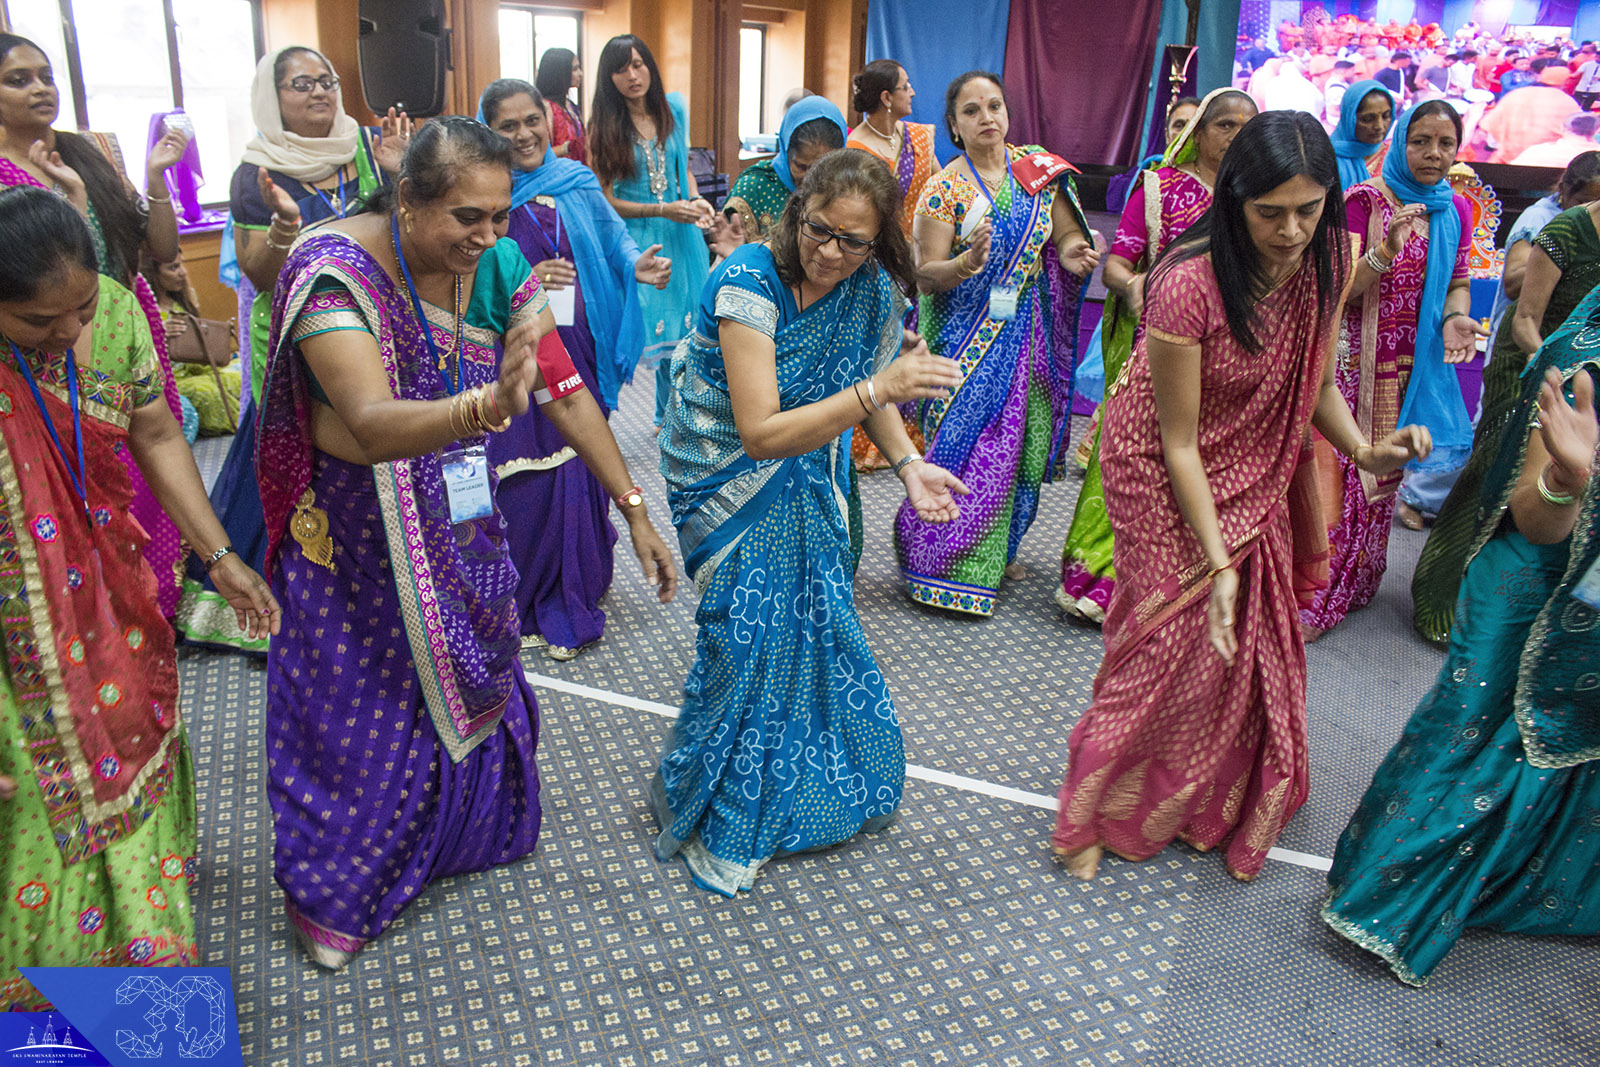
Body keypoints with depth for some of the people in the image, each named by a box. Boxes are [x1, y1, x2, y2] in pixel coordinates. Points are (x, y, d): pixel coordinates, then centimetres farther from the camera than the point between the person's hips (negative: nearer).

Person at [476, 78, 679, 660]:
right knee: (526, 477, -1)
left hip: (579, 354, 3)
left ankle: (577, 589, 28)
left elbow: (614, 240, 12)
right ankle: (529, 605, 16)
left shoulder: (576, 183, 7)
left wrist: (637, 265, -10)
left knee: (581, 470, 9)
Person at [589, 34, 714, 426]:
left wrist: (695, 201, -1)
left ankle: (669, 417, 28)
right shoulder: (604, 127, -6)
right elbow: (606, 200, -8)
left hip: (680, 235, 4)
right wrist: (663, 210, -16)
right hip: (632, 242, -4)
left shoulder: (674, 108, 6)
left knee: (679, 325, 10)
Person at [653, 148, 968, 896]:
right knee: (752, 629, -9)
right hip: (727, 476, -5)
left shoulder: (874, 289, -11)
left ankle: (816, 783, 38)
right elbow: (760, 434, -35)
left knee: (815, 612, 12)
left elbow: (868, 385, 6)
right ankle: (719, 820, 15)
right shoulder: (749, 283, -29)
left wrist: (907, 463, -11)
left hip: (807, 471, 5)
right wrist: (879, 389, -43)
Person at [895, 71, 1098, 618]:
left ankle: (998, 550, 28)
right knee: (967, 441, -7)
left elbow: (1069, 232, 10)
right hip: (968, 336, -4)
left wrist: (1070, 251, -14)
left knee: (1020, 442, 9)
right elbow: (926, 275, -10)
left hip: (1029, 333, 4)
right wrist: (966, 264, -30)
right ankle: (945, 559, 9)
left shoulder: (1039, 167, 5)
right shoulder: (944, 189, -7)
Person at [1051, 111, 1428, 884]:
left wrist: (1365, 451, -17)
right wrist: (1217, 563, -25)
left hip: (1257, 470, 6)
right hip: (1166, 472, -6)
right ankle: (1093, 815, 20)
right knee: (1174, 639, -2)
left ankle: (1212, 808, 33)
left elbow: (1315, 381, 3)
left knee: (1257, 640, 9)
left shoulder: (1326, 260, -12)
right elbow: (1179, 443, -24)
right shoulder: (1188, 282, -30)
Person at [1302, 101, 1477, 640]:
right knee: (1342, 473, -6)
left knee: (1382, 473, 13)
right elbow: (1341, 290, -14)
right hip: (1357, 364, -5)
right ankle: (1312, 598, 4)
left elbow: (1456, 283, 13)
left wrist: (1455, 318, -9)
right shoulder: (1365, 200, -9)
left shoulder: (1455, 210, 8)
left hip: (1414, 367, 5)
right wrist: (1386, 251, -32)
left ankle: (1357, 584, 29)